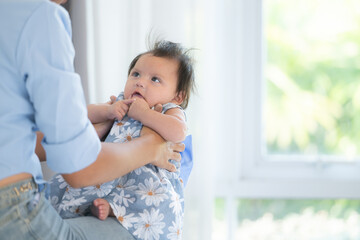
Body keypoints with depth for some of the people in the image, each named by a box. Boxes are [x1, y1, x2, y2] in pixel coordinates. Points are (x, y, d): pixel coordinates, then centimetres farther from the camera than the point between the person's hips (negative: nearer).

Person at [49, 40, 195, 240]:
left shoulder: (170, 111, -4)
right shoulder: (121, 102, 14)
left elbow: (178, 133, -29)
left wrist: (143, 113, -22)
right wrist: (109, 111, -7)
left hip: (148, 180, -5)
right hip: (112, 172, 5)